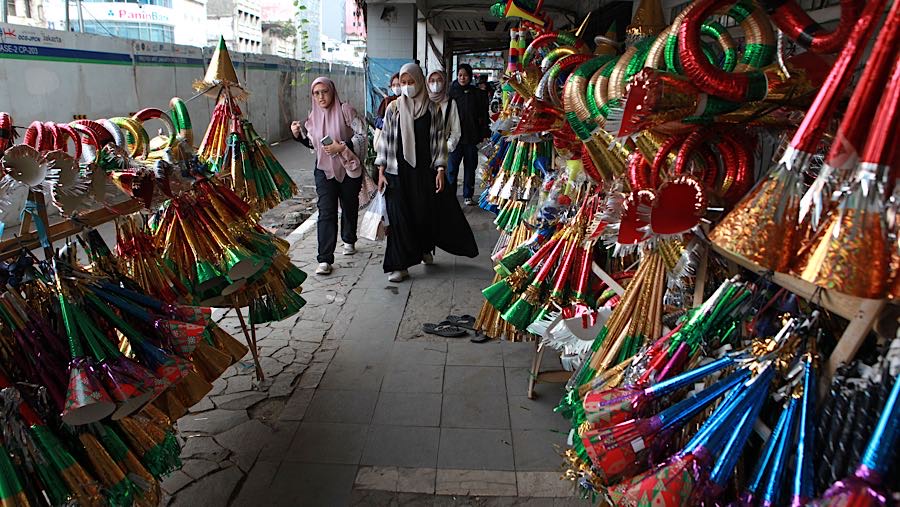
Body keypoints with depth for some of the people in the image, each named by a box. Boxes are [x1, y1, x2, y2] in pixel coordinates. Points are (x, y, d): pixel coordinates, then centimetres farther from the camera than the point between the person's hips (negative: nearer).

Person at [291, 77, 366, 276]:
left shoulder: (345, 110, -10)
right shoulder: (313, 116, 5)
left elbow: (362, 135, -14)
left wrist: (341, 147, -23)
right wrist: (298, 134, 0)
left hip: (349, 168, -2)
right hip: (324, 170, 2)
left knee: (350, 207, 15)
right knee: (326, 212, -8)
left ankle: (349, 241, 42)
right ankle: (324, 260, -10)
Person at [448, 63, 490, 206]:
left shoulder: (477, 94, 5)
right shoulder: (452, 92, 1)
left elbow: (483, 115, 7)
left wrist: (483, 134, 2)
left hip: (471, 137, 2)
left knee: (470, 167, 9)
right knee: (452, 167, -3)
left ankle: (468, 196, 20)